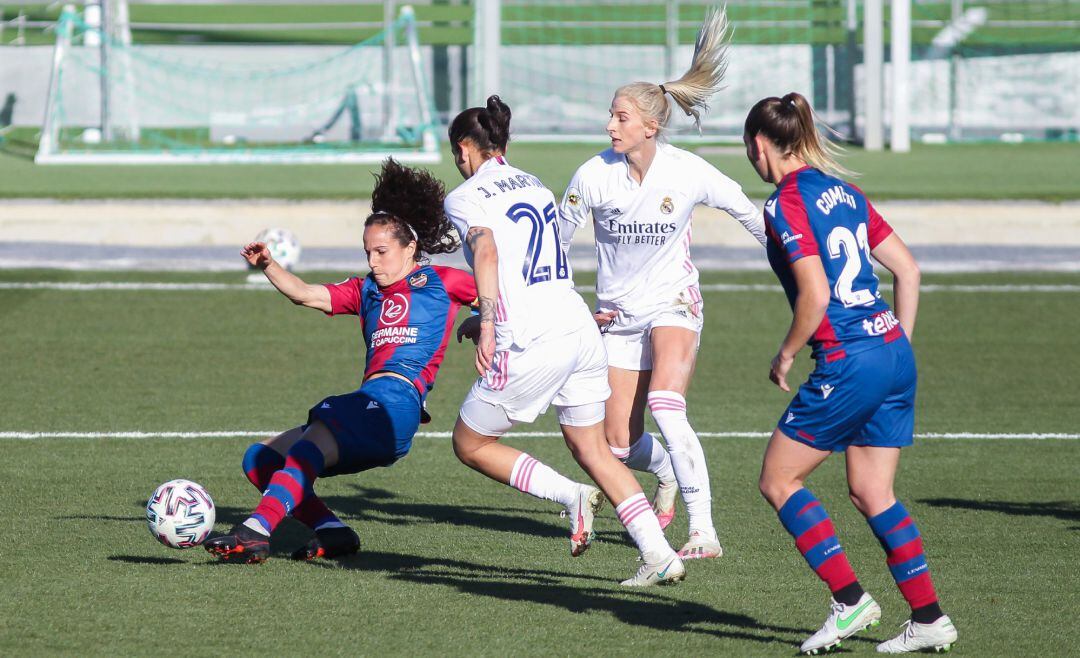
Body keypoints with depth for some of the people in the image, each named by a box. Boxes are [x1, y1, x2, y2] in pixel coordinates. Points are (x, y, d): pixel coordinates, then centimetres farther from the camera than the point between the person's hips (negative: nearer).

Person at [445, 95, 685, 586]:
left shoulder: (464, 197, 0)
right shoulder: (535, 186, 22)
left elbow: (487, 253, -19)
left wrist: (488, 328, -26)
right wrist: (490, 320, 37)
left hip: (531, 344, -7)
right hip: (580, 325, 7)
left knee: (470, 444, 10)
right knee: (590, 448, 14)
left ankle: (571, 495, -6)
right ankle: (660, 554, 3)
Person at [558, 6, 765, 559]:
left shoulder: (689, 173, -16)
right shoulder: (593, 176, -13)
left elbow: (748, 214, 1)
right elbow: (555, 239, 1)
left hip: (673, 305, -3)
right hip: (618, 313, 3)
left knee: (666, 405, -29)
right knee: (622, 445, 1)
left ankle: (703, 529, -26)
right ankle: (668, 475, 39)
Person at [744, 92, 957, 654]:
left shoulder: (786, 204, -10)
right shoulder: (842, 191, 14)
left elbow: (815, 294, -19)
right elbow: (907, 270, 15)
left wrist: (785, 355, -5)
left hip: (848, 363, -8)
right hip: (894, 354, 8)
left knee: (779, 480, 6)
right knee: (871, 492, 14)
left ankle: (849, 599, 0)